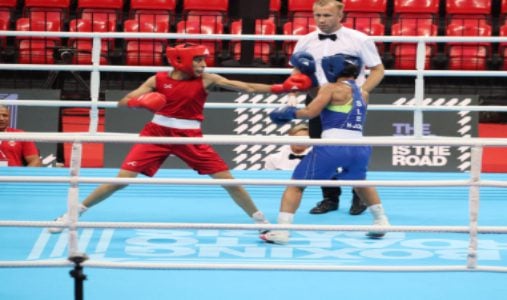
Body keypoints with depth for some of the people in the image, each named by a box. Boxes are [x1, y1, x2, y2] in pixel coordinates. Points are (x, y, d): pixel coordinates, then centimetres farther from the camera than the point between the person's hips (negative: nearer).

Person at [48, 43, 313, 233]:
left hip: (190, 137, 1)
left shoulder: (206, 79, -7)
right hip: (157, 133, -1)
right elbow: (123, 102, -6)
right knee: (121, 179, -8)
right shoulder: (158, 80, -7)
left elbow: (247, 88, -13)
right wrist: (142, 102, -28)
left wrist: (282, 88, -22)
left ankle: (263, 223, 11)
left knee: (227, 180, -4)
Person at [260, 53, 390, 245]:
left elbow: (310, 112, -9)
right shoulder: (362, 94, 20)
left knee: (296, 185, 5)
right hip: (359, 147, 6)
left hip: (332, 147, -6)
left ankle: (281, 231, -5)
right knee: (360, 183, 36)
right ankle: (381, 221, 39)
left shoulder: (331, 88, 2)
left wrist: (288, 113, 8)